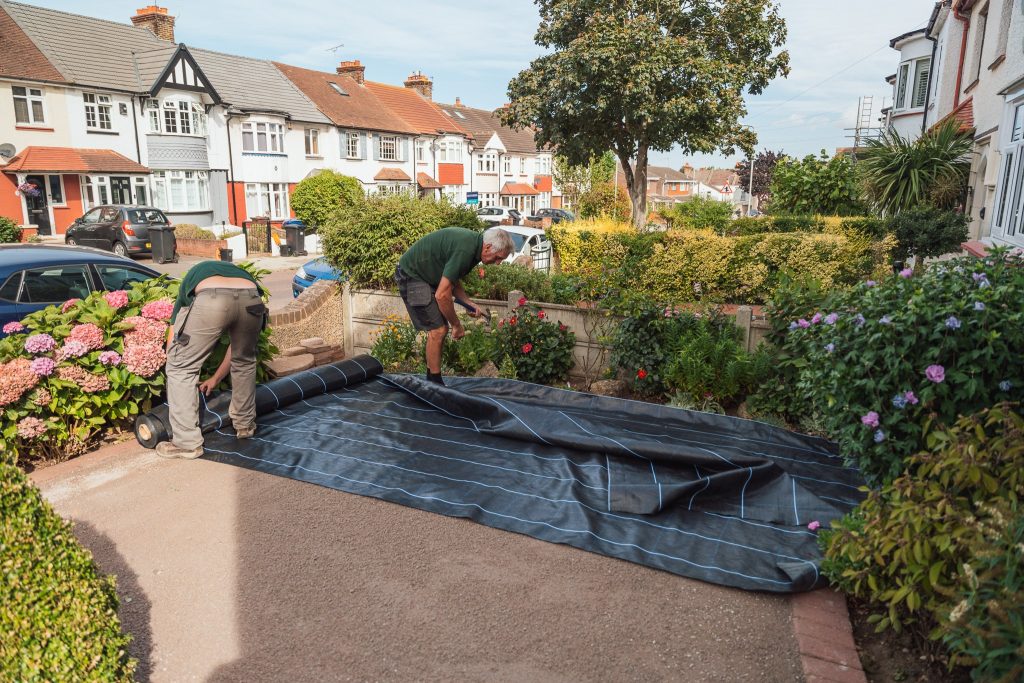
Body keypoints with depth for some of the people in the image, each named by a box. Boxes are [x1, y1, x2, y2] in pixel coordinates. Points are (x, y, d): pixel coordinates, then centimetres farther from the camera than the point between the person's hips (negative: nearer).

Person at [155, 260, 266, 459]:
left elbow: (172, 342, 38)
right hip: (251, 298, 3)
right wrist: (216, 378, 58)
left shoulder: (191, 278, 41)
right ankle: (245, 424, 44)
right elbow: (237, 346, 48)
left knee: (181, 367, 17)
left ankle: (187, 443, 20)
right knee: (245, 361, 32)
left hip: (210, 299, -3)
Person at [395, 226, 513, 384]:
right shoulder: (465, 250, -28)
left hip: (426, 275, 10)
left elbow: (452, 280, 16)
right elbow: (442, 295, -27)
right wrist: (456, 325, -15)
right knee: (437, 330, -11)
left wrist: (469, 304, 3)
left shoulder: (472, 242, 3)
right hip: (411, 275, -10)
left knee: (441, 329, 9)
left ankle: (432, 380, 18)